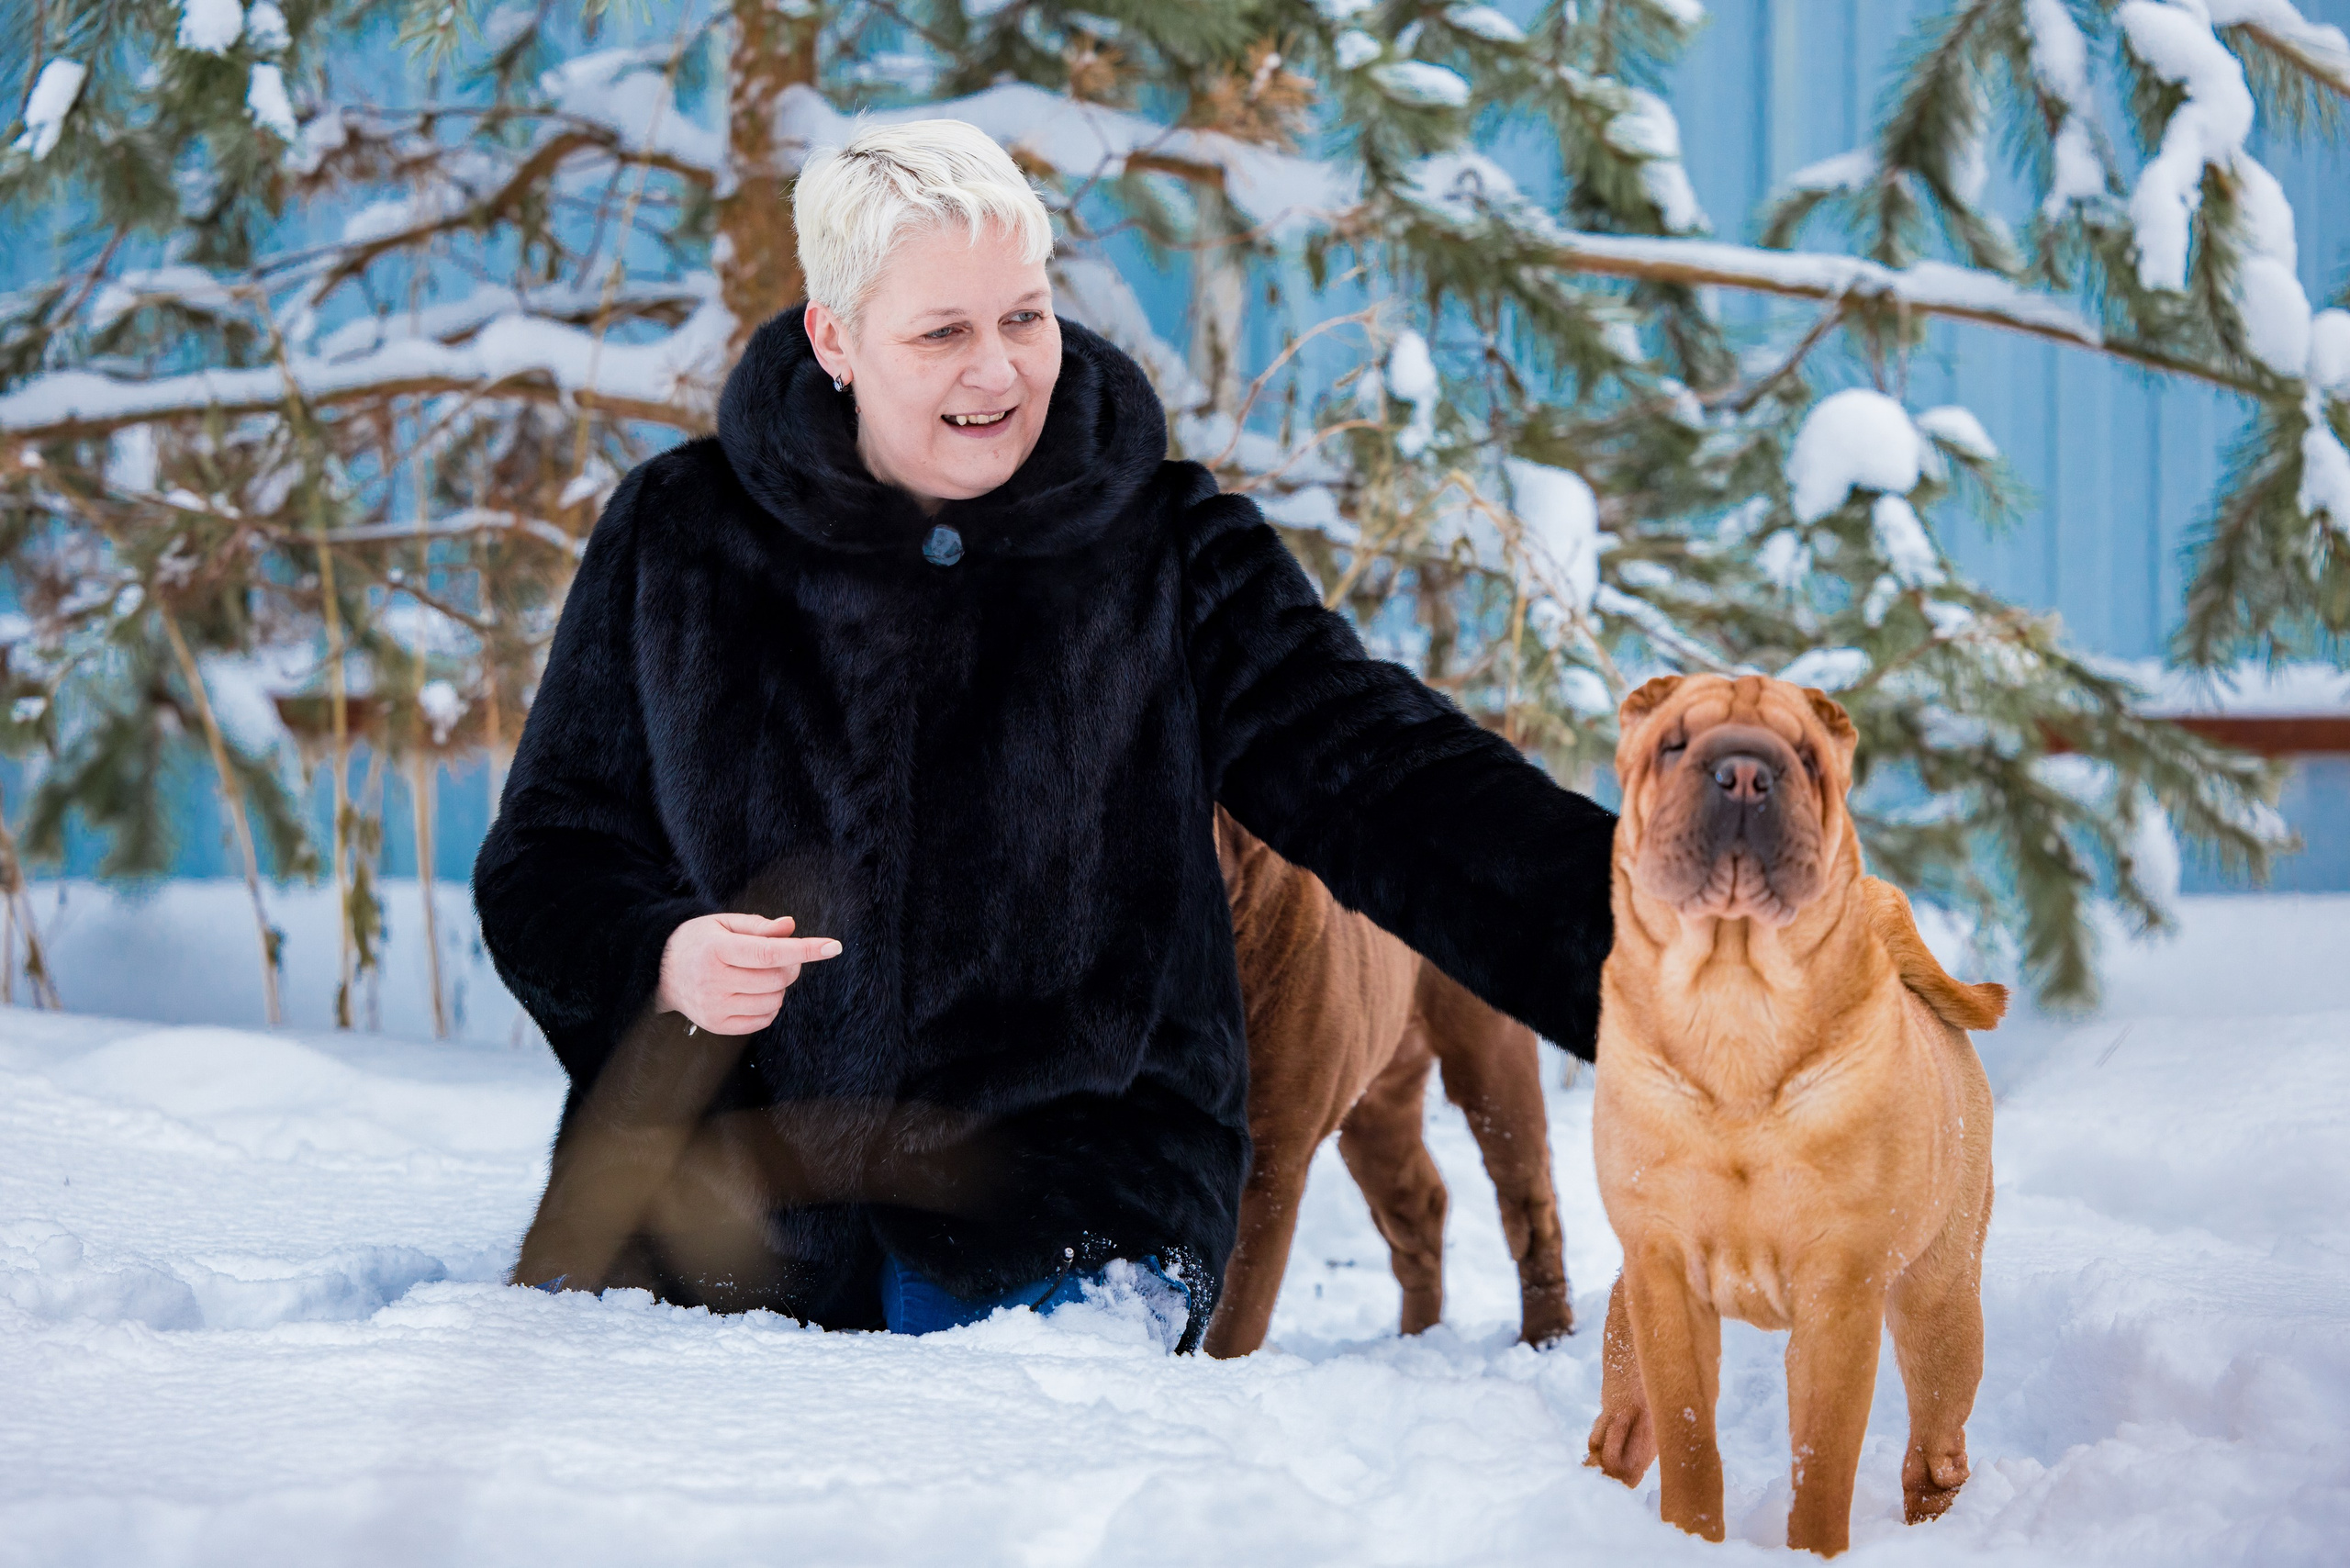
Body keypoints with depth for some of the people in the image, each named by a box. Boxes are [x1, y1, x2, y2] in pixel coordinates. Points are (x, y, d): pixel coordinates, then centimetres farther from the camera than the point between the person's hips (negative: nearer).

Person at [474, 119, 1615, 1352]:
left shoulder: (1167, 553, 3)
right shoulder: (678, 541, 4)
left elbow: (1388, 782, -5)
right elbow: (544, 863, 10)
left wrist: (1635, 943, -21)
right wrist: (658, 961, -14)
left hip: (1064, 1233, -1)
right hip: (723, 1217, 1)